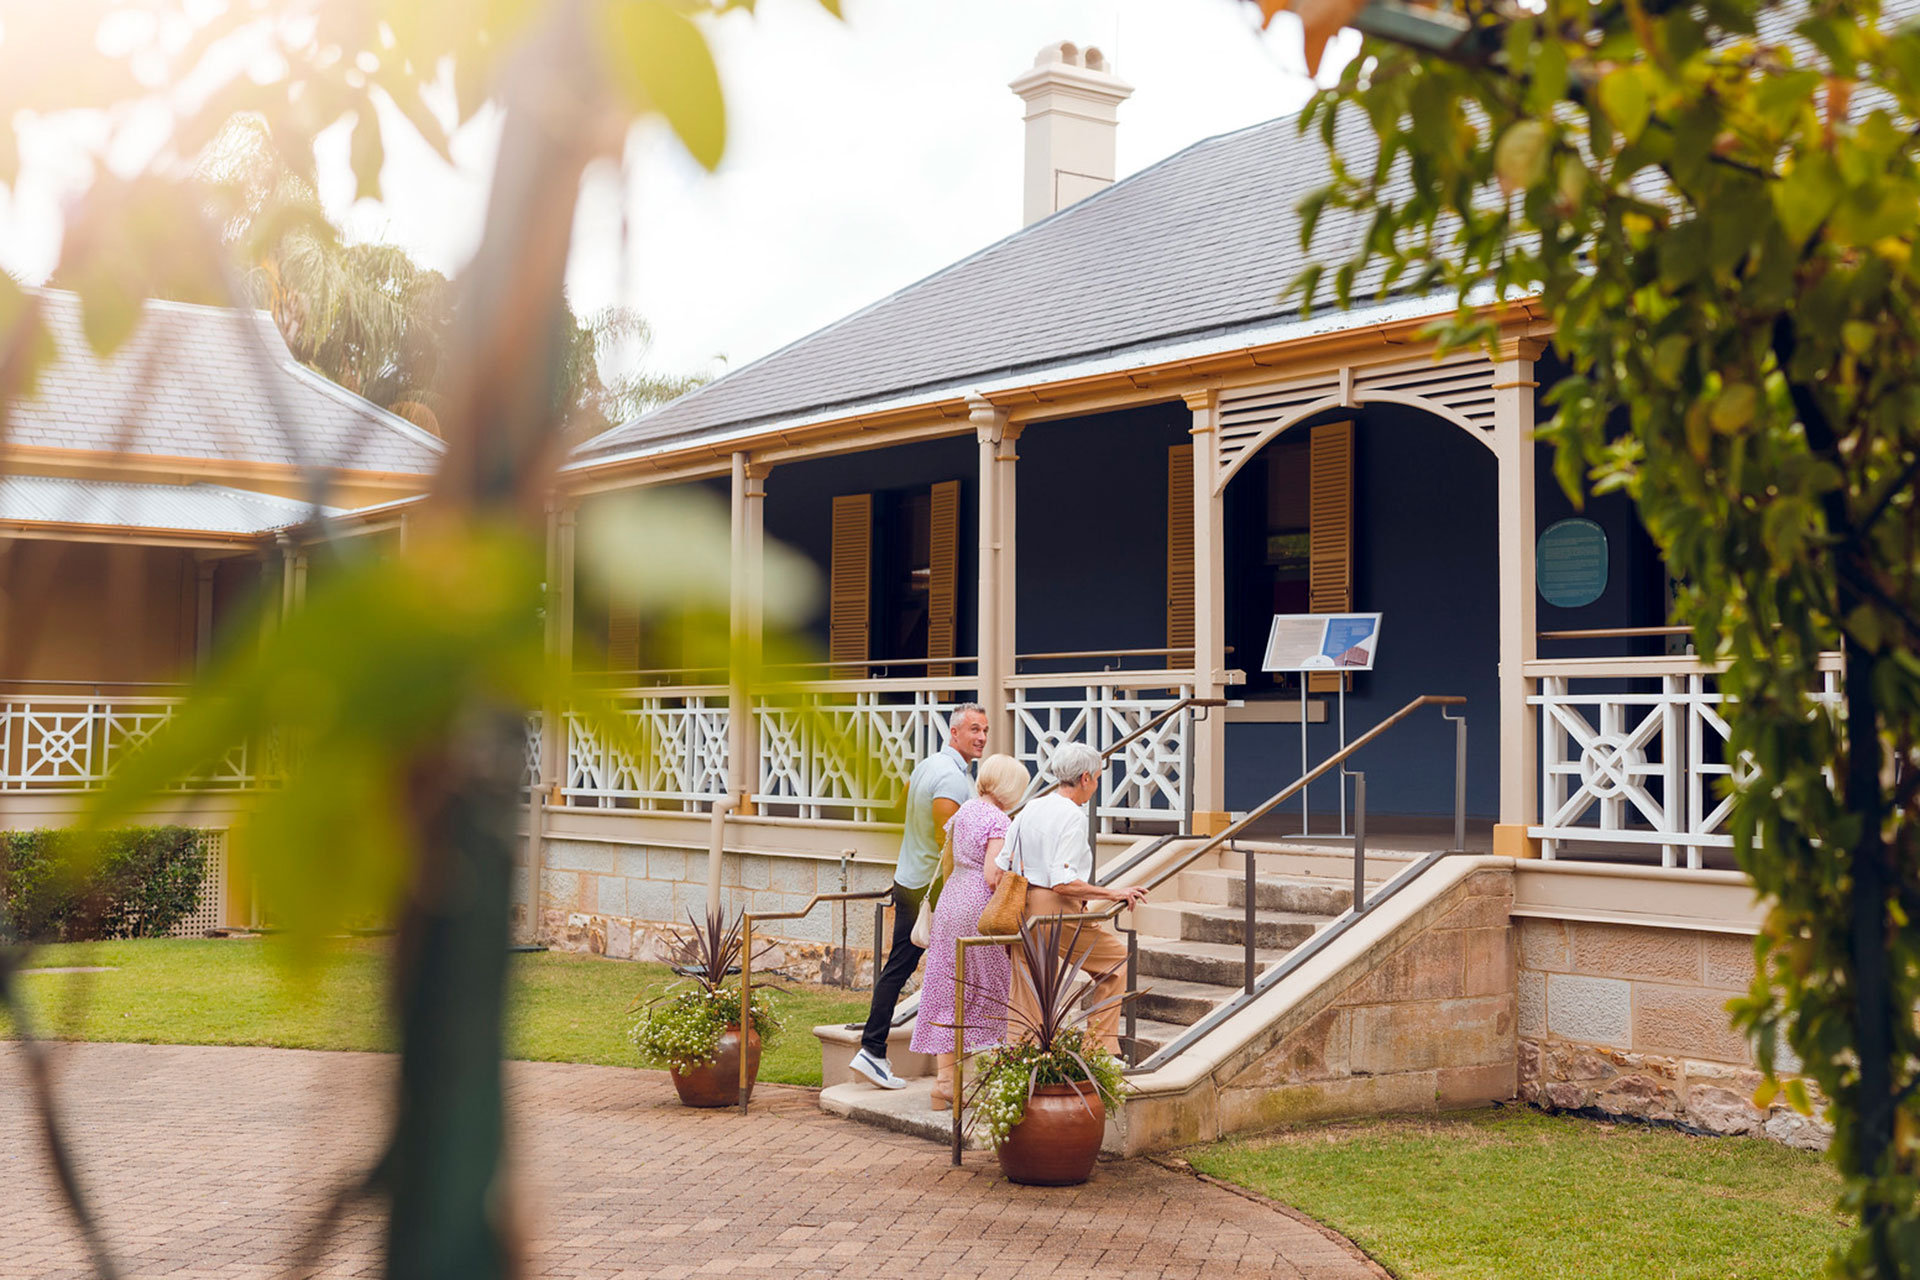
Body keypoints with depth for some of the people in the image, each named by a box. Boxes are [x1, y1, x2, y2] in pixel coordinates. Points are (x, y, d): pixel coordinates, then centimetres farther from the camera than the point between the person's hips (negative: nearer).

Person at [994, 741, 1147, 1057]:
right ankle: (1101, 1046, 17)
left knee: (1026, 1004, 11)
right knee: (1116, 958, 15)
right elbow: (1063, 882, -22)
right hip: (1058, 911, -7)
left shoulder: (1031, 808, 9)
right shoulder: (1072, 816, -14)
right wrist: (1113, 894, -17)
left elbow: (1001, 868, 8)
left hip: (1022, 909, 7)